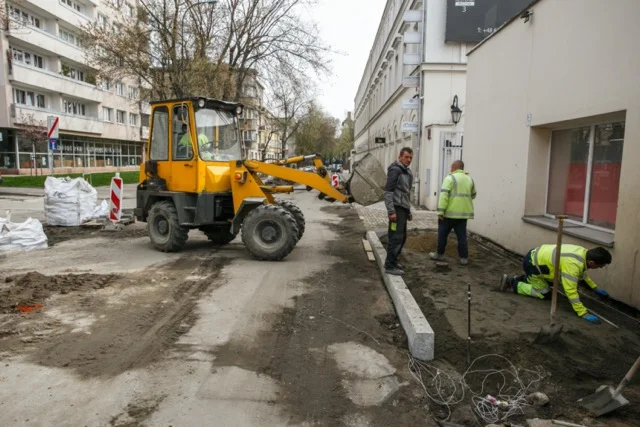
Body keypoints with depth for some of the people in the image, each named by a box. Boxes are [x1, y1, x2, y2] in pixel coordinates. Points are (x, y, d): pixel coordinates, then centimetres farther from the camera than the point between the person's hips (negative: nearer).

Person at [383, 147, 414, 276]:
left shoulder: (407, 172, 18)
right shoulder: (395, 170, -11)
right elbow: (388, 191, -18)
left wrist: (408, 210, 22)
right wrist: (391, 211, -23)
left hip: (403, 208, 10)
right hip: (397, 208, -10)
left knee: (402, 237, 13)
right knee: (396, 237, -9)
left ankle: (392, 261, 23)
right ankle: (390, 265, -3)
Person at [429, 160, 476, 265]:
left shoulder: (450, 178, -7)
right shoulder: (470, 179, 12)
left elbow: (444, 195, -16)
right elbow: (473, 195, 24)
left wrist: (440, 211, -17)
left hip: (449, 213, -5)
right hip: (464, 213, 5)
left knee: (442, 234, 9)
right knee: (462, 236, 8)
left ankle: (439, 254, 18)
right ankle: (464, 258, 9)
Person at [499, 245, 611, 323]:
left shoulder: (584, 253, -2)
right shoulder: (572, 264, -31)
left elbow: (582, 271, 20)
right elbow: (570, 290, -31)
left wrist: (595, 288, 26)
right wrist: (583, 313, -29)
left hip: (537, 255, 10)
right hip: (531, 263, -10)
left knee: (550, 282, 26)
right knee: (545, 294, -2)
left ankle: (523, 279, 29)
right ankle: (513, 283, 3)